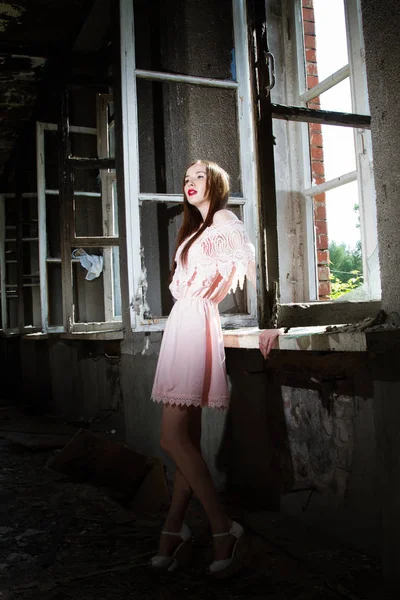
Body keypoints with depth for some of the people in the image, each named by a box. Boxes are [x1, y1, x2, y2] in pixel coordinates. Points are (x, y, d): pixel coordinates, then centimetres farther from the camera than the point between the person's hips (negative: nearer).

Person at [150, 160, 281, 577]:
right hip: (182, 325, 8)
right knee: (187, 439, 6)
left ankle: (223, 529, -7)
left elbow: (253, 265, -14)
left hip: (196, 326, -8)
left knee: (173, 438, -13)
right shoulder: (196, 229, 26)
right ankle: (173, 533, 11)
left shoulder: (224, 220, -1)